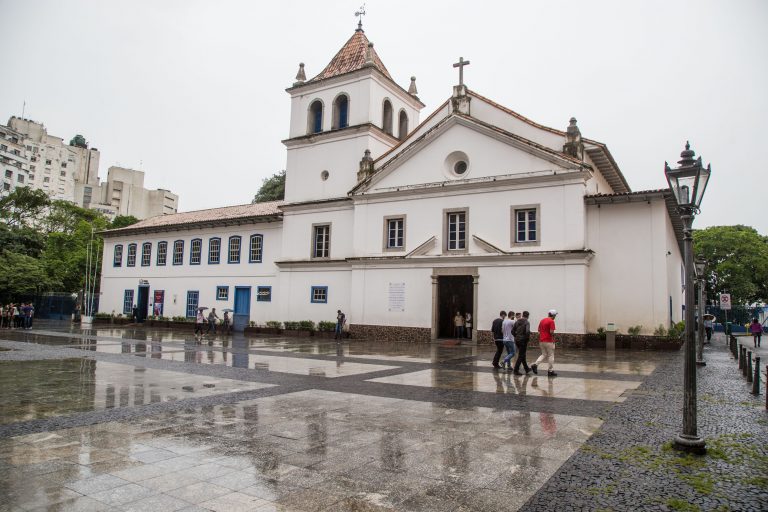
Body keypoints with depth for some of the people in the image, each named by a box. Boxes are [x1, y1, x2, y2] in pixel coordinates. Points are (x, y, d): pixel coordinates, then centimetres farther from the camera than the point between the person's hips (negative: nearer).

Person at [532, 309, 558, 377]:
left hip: (541, 340, 7)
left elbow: (539, 330, 15)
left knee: (544, 354, 15)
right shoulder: (551, 321, -12)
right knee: (550, 356, 4)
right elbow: (551, 331, -20)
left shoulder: (542, 320, 12)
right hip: (548, 341, -7)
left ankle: (535, 364, -3)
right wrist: (553, 338, -3)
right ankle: (551, 371, 8)